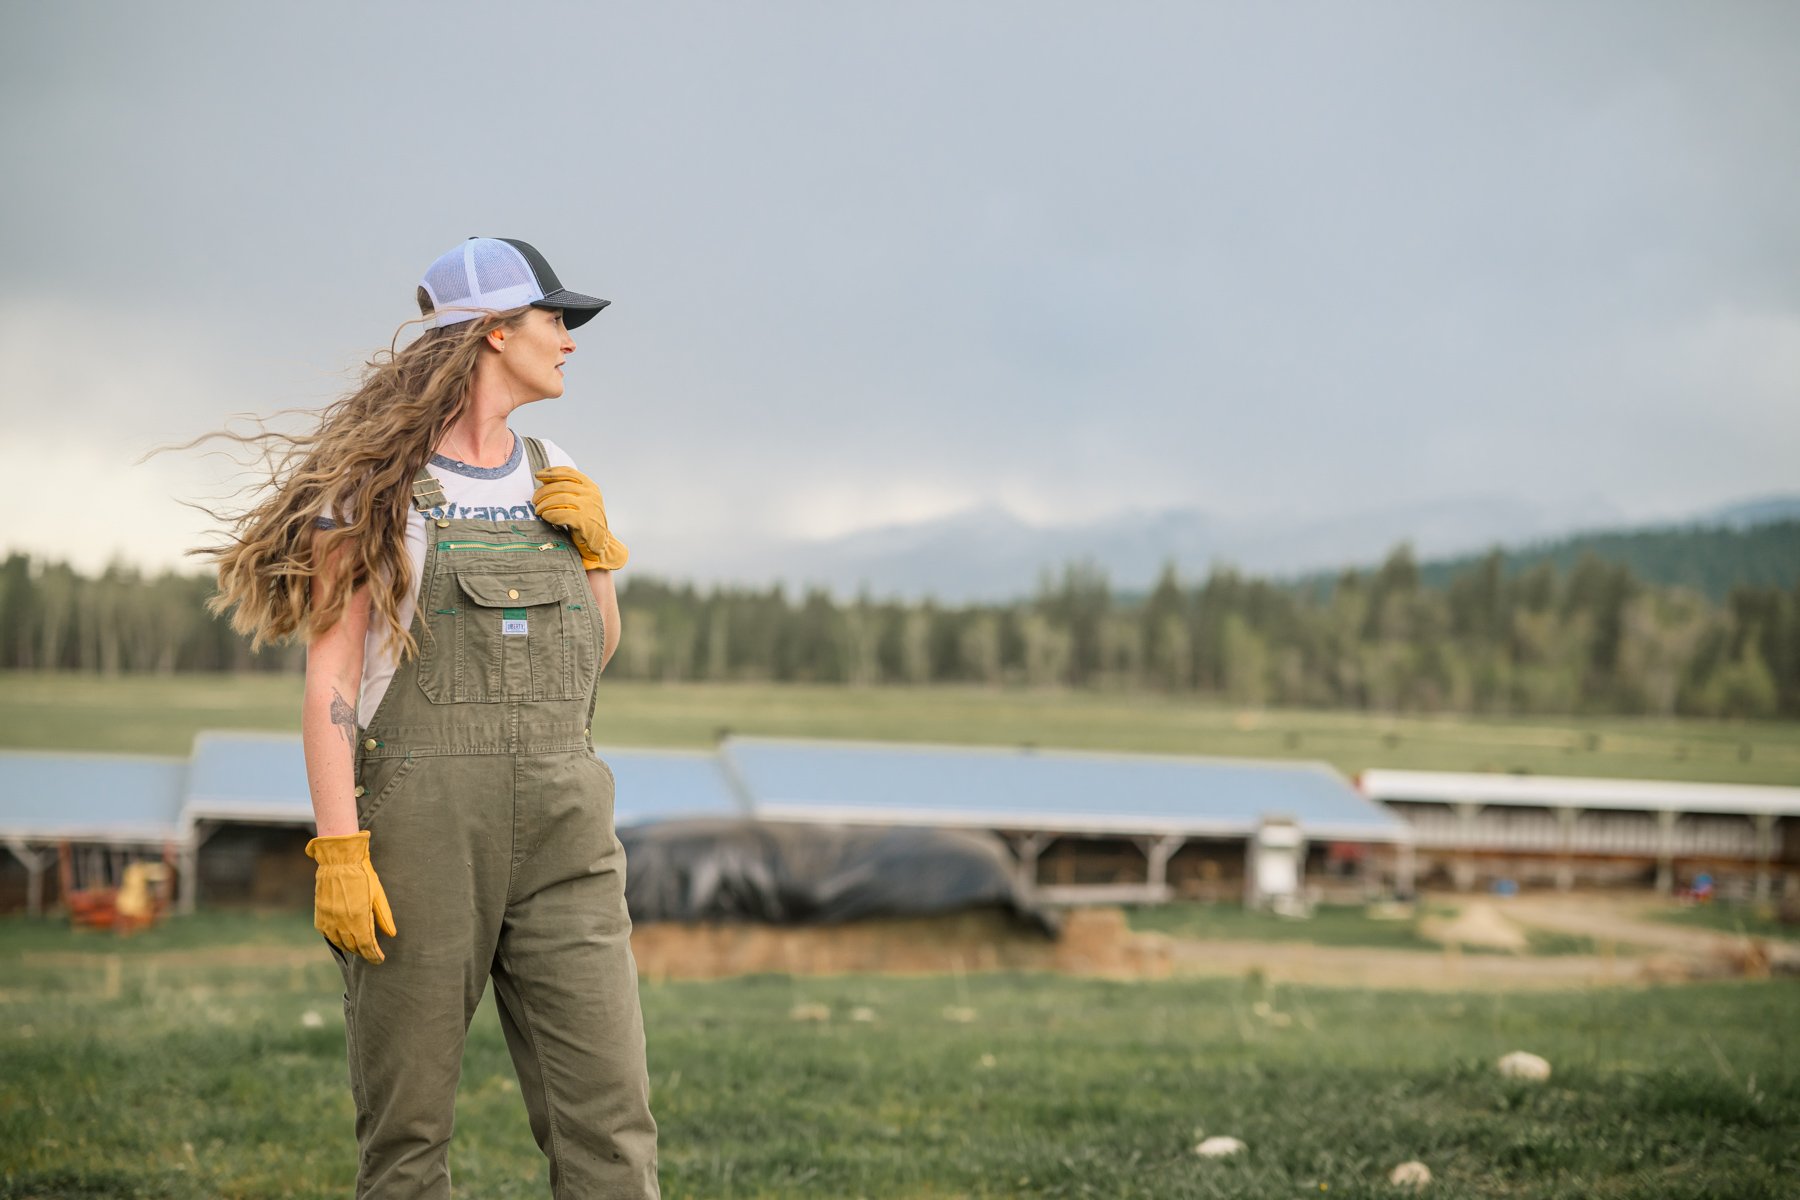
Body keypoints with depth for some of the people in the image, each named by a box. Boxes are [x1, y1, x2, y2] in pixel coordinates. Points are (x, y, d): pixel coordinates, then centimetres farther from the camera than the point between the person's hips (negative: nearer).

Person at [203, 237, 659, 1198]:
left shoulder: (549, 473, 15)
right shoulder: (379, 479, -2)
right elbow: (329, 673, -7)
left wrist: (594, 545, 5)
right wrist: (337, 853, -16)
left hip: (561, 830, 5)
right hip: (419, 825, -4)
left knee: (608, 1122, -4)